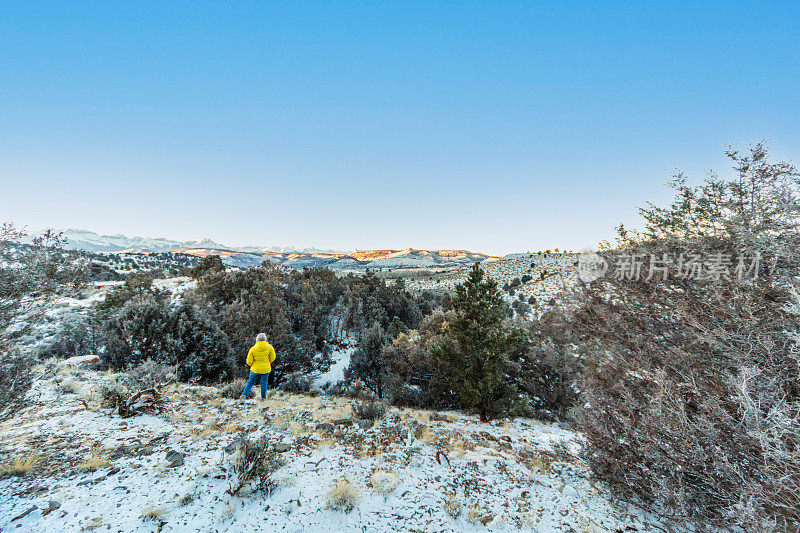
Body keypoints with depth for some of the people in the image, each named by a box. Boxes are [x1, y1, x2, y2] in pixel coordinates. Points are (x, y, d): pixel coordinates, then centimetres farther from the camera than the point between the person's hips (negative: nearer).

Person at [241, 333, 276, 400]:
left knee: (250, 382, 17)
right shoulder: (269, 347, -9)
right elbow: (272, 358, -1)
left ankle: (244, 394, 9)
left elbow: (249, 361, -5)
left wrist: (252, 365, 15)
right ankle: (263, 397, 20)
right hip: (265, 369, 0)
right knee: (264, 383, 12)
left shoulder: (253, 349, -9)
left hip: (255, 369, 0)